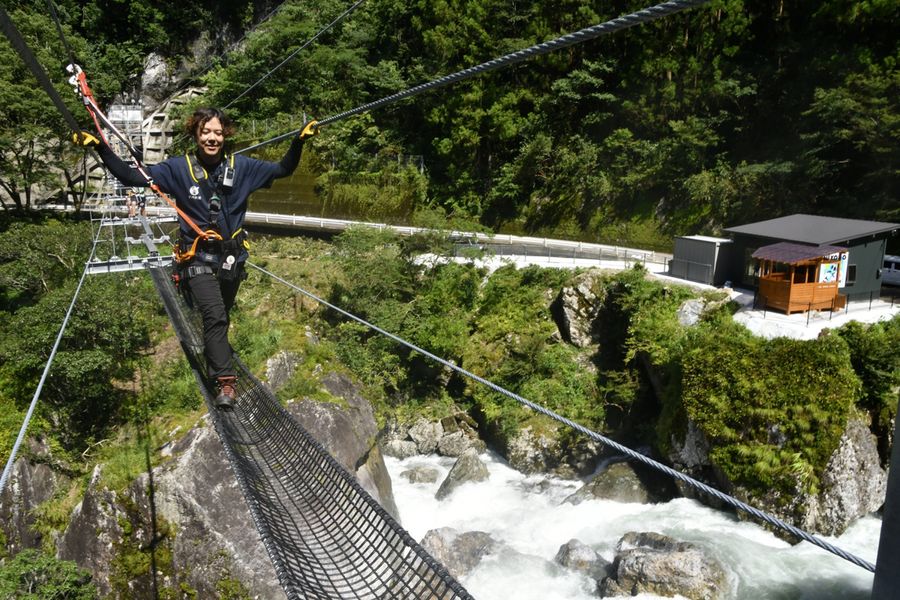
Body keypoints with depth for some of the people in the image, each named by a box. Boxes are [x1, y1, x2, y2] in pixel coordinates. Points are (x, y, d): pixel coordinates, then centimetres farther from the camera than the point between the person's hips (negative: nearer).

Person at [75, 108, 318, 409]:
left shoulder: (241, 166, -3)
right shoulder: (178, 168, -8)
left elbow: (283, 169, 3)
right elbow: (132, 177, -8)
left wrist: (299, 140, -9)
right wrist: (101, 148, -17)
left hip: (232, 259, 3)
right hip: (198, 260, -3)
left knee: (221, 317, 21)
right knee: (215, 316, -18)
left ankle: (214, 358, 46)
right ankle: (226, 382, -12)